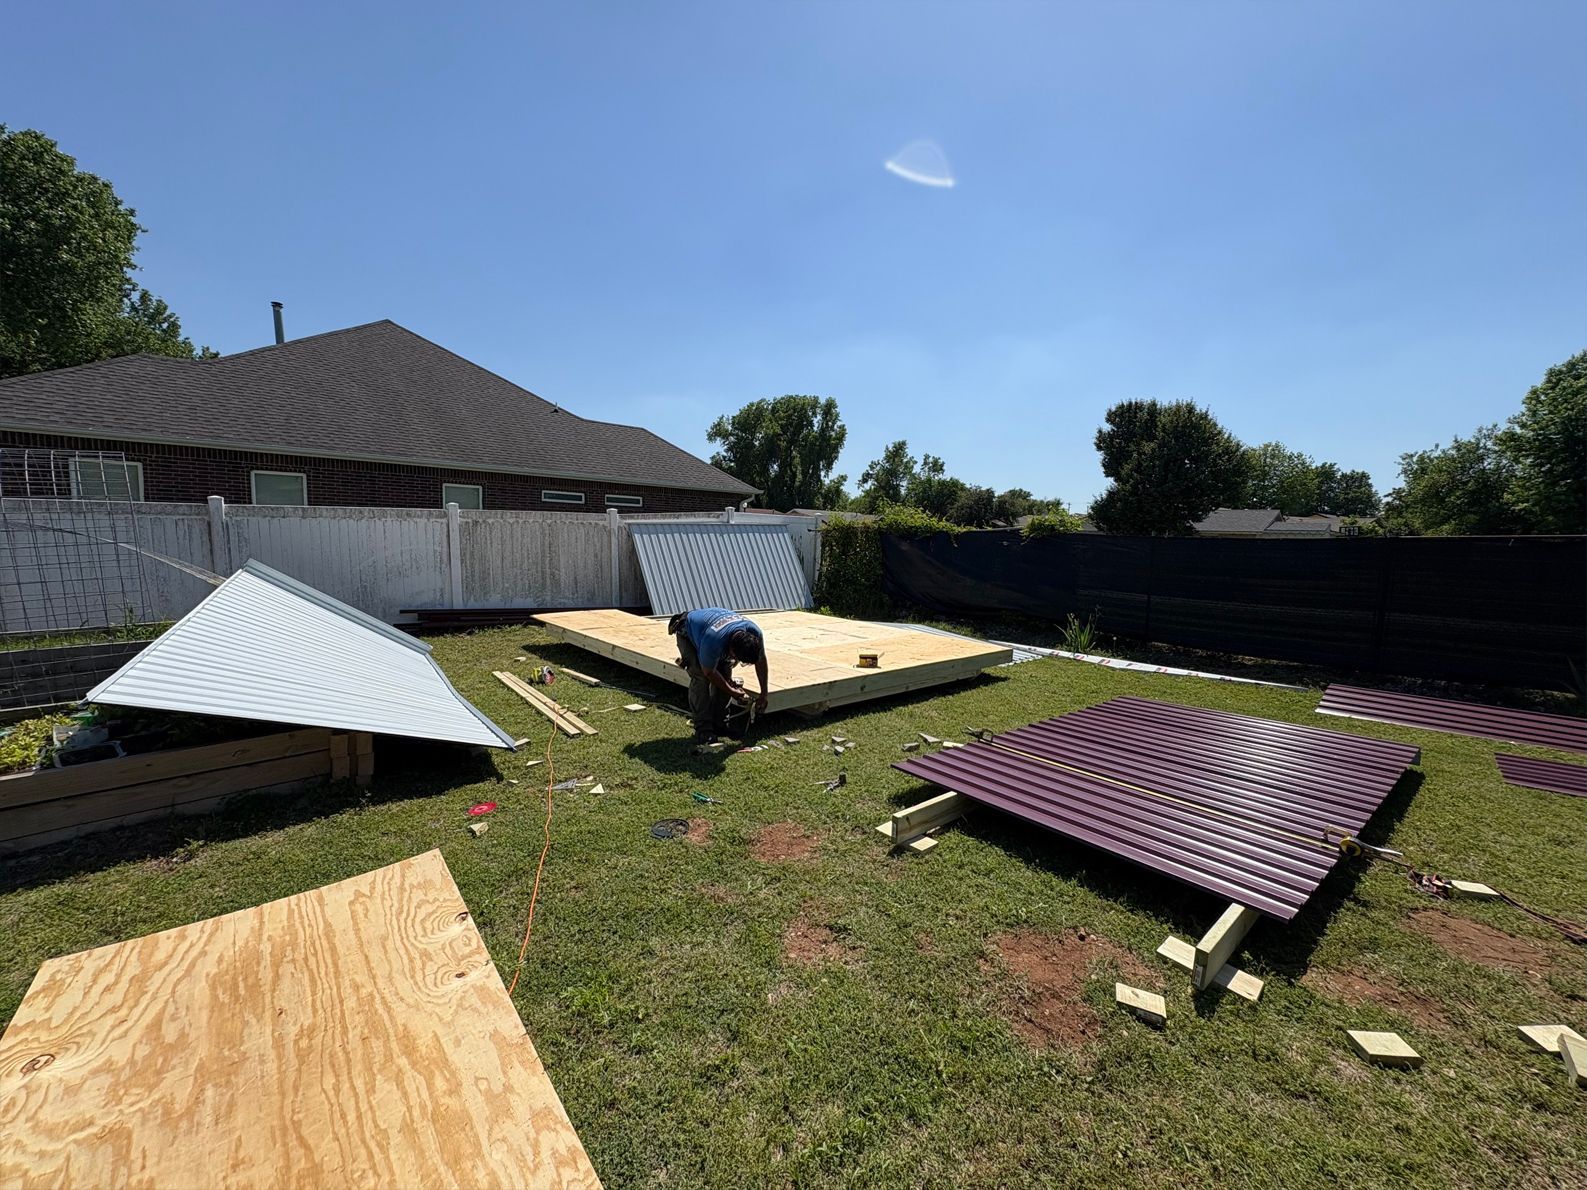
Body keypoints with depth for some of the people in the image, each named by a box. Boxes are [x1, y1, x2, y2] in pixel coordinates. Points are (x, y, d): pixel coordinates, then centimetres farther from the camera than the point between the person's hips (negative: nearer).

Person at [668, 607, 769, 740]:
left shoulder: (754, 633, -29)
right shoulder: (713, 641, -45)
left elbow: (761, 661, -10)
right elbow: (709, 672, -26)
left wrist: (763, 694, -5)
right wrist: (732, 692, -15)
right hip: (687, 633, -5)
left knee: (725, 675, -9)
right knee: (700, 677, -20)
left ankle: (719, 723, 3)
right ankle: (703, 728, -11)